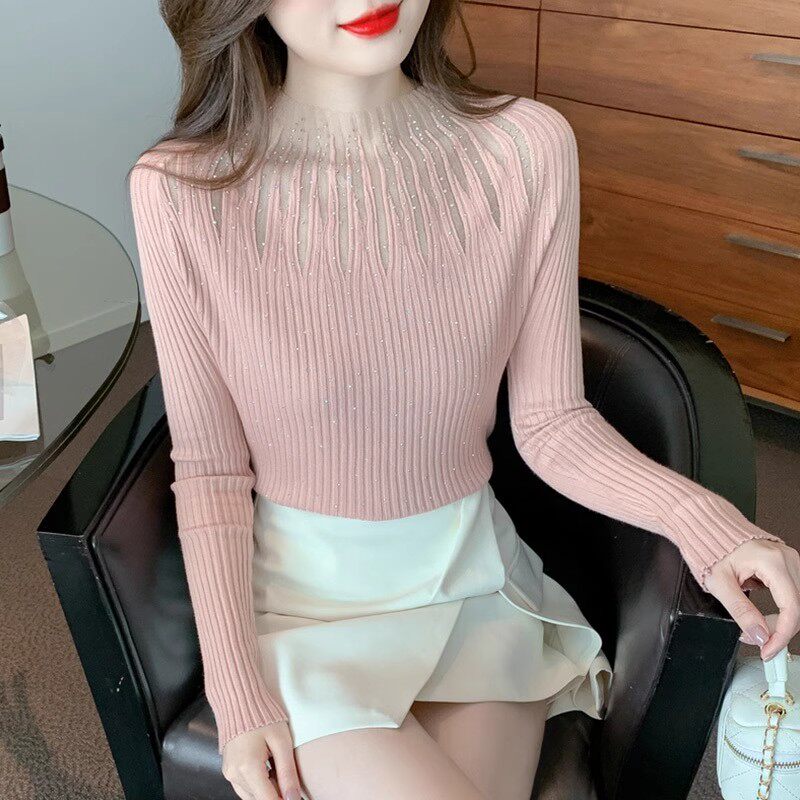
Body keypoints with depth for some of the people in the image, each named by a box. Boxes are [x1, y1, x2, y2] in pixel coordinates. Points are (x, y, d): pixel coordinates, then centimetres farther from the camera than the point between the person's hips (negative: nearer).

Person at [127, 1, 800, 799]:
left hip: (470, 572, 2)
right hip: (300, 588, -2)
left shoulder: (528, 148, -12)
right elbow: (209, 466, -8)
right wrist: (239, 694, -12)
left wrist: (696, 515, -22)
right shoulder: (178, 188, -16)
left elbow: (550, 420, -5)